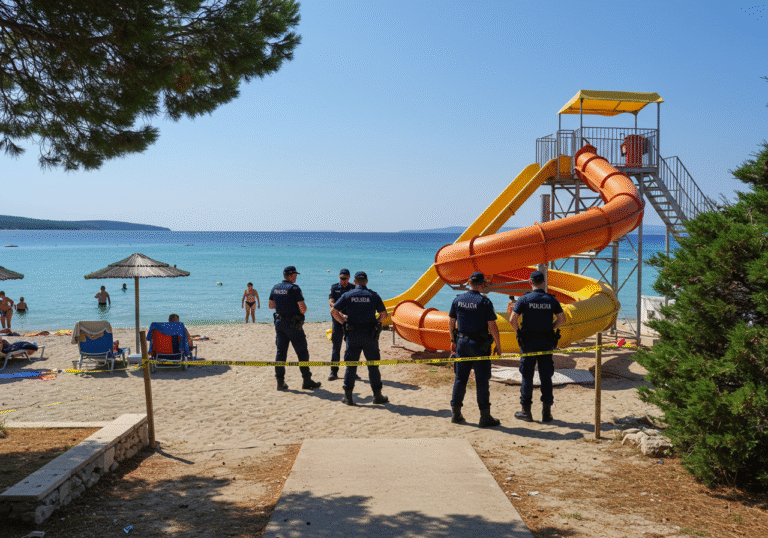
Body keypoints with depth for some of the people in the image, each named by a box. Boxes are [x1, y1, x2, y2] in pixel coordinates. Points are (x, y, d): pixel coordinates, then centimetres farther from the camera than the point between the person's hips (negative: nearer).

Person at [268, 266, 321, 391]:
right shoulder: (294, 288, -14)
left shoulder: (275, 288, 6)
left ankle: (280, 382, 8)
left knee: (280, 352, 9)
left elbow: (271, 305, 14)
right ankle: (307, 381, 7)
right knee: (302, 352, 3)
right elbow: (302, 307, -17)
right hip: (293, 324, -6)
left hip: (279, 323, 6)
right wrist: (303, 311, 4)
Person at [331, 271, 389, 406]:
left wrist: (343, 321, 10)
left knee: (351, 364, 7)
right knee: (373, 365, 9)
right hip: (370, 335, 0)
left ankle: (348, 396, 8)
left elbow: (333, 311, -1)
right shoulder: (373, 295, 1)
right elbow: (384, 314, 2)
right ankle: (377, 395, 12)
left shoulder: (348, 295, 1)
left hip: (353, 334, 0)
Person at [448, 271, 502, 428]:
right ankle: (485, 417, 7)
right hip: (479, 345, -4)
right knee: (482, 380, 2)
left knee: (460, 378, 12)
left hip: (461, 343, 5)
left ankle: (456, 413, 17)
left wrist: (453, 341, 22)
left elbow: (451, 322, 10)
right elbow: (492, 326, -12)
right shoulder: (484, 302, -12)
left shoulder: (458, 300, 3)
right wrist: (498, 346, -3)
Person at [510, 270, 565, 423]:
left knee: (527, 377, 6)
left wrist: (519, 332, 3)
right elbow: (562, 319, 6)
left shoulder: (524, 299, -6)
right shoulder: (551, 300, 2)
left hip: (528, 343, -2)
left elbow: (512, 320, -12)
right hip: (546, 344, 2)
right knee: (546, 377, 8)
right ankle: (546, 412, 11)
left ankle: (526, 411, 11)